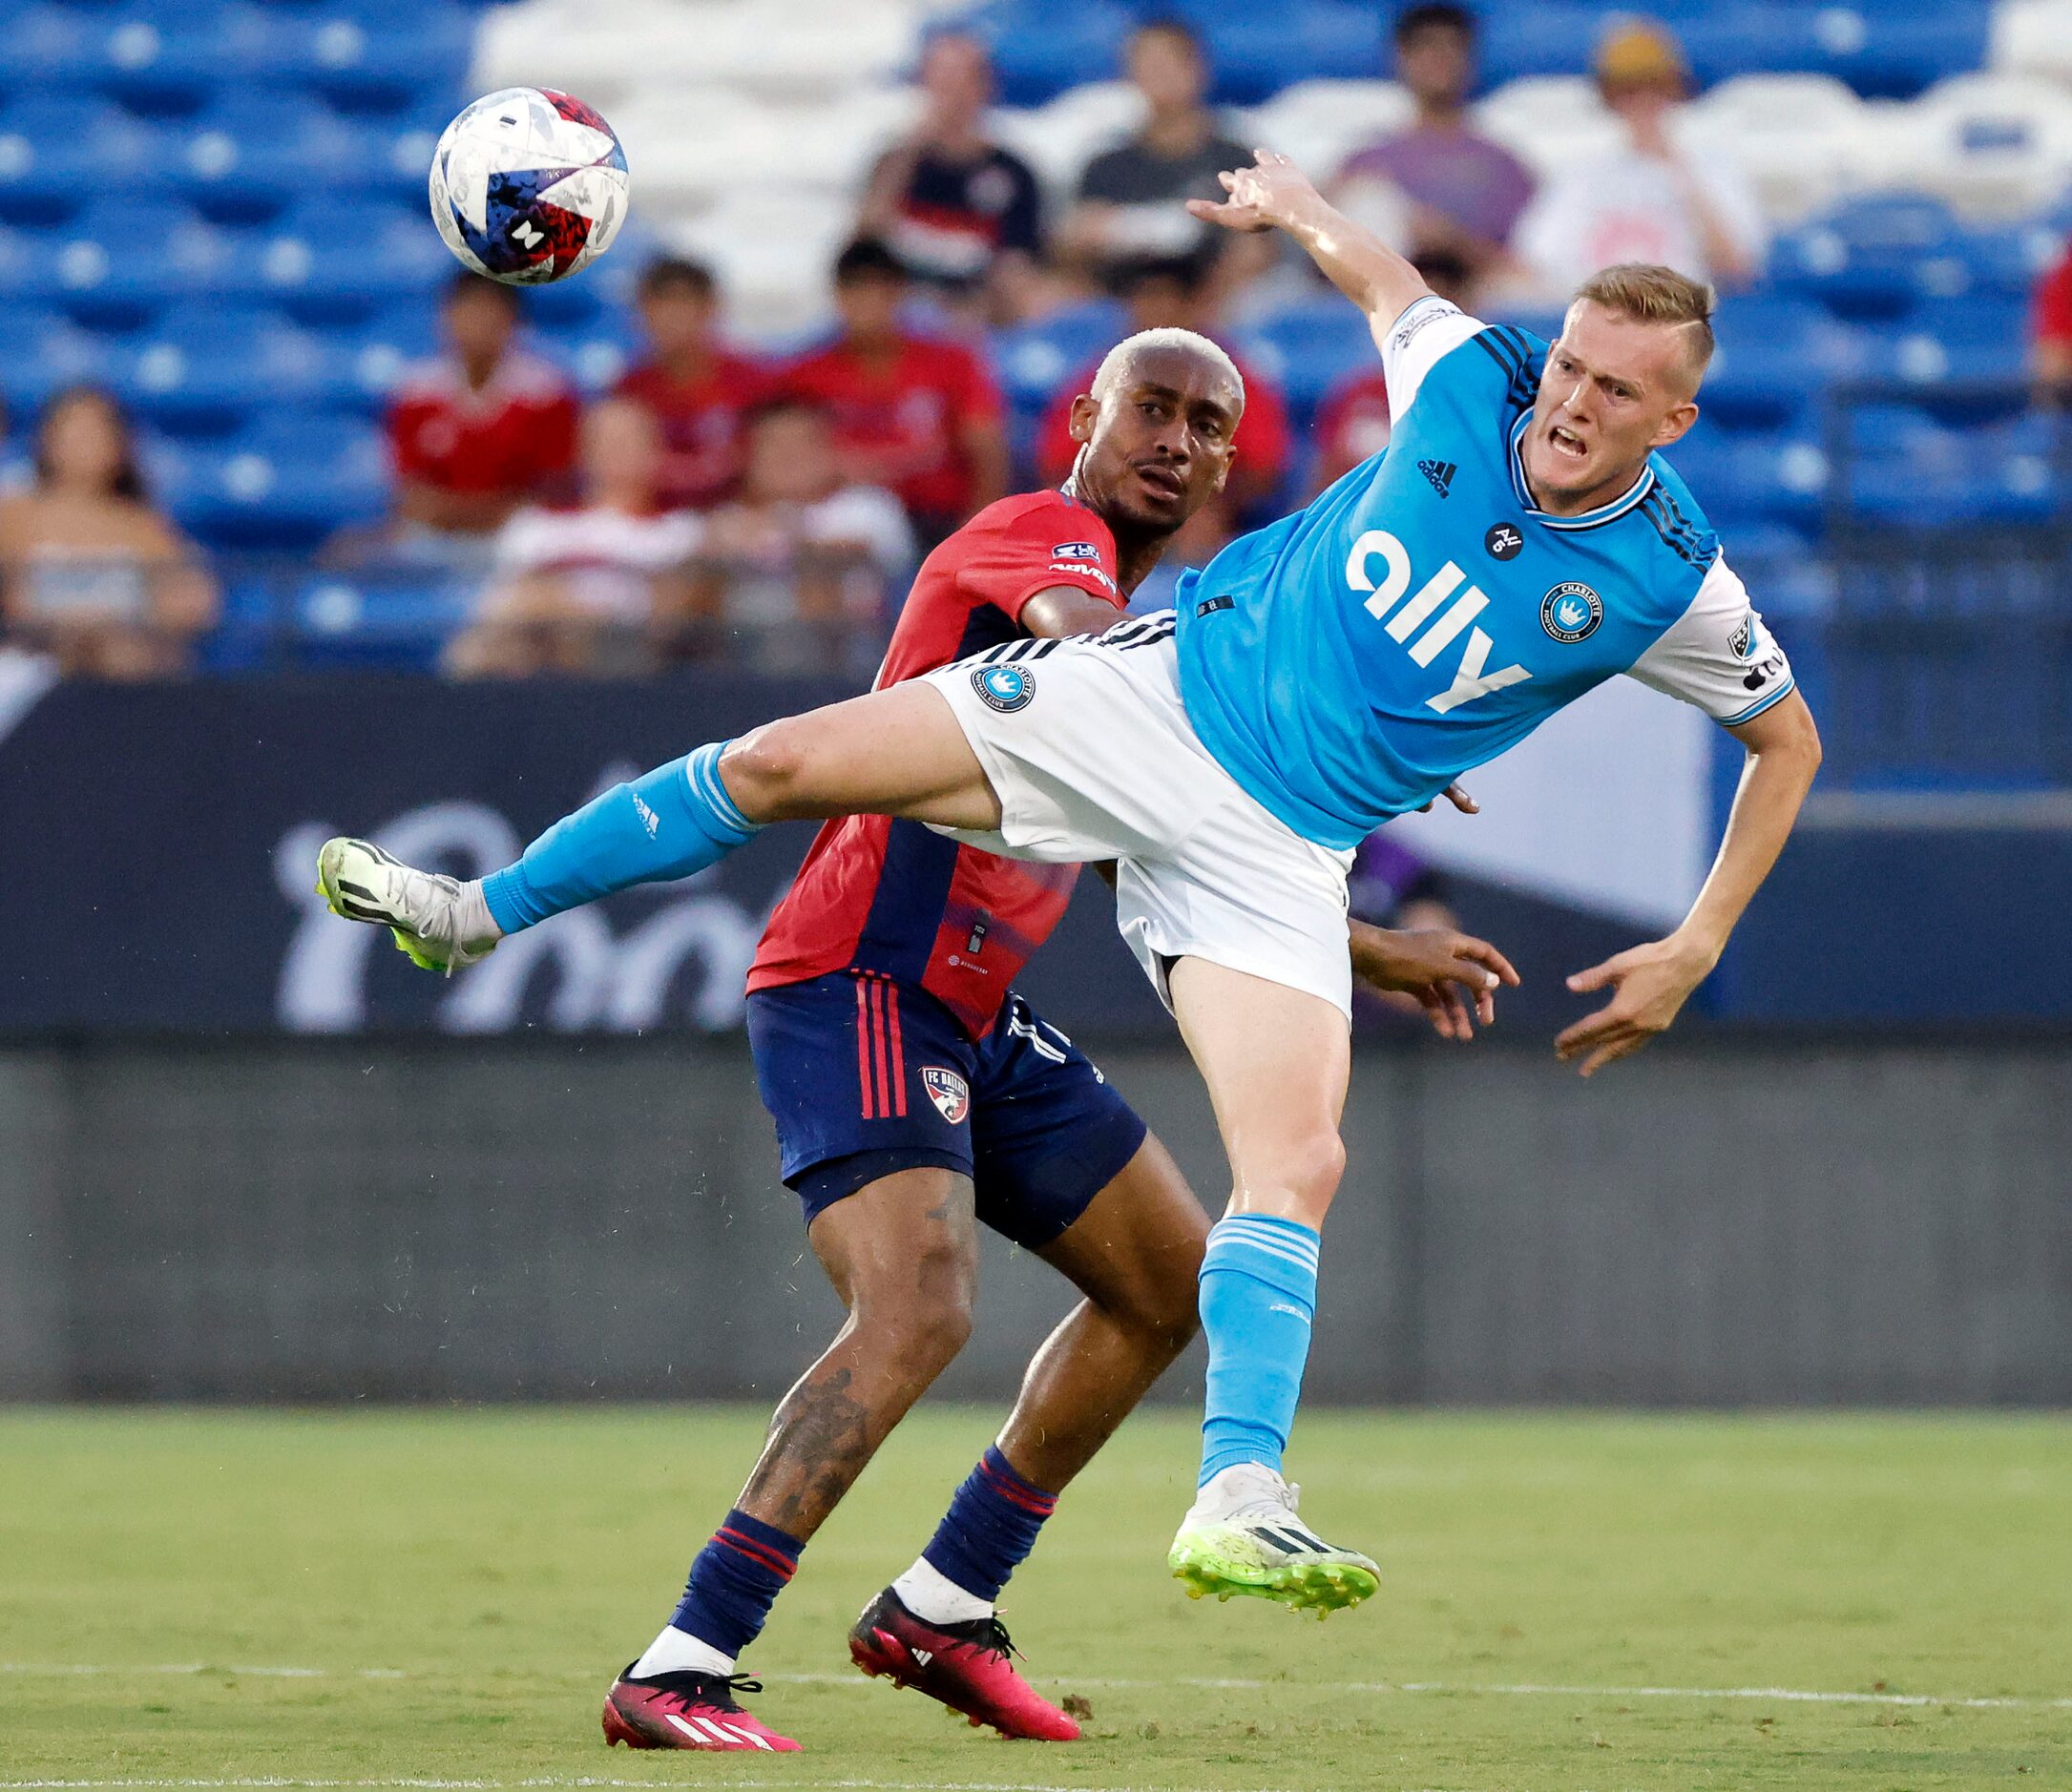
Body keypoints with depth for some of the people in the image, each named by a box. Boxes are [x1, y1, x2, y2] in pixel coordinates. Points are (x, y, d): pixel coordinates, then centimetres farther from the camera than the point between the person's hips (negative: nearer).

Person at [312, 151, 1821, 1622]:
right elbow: (1380, 272, 16)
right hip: (1157, 686, 2)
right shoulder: (1469, 379, -8)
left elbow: (1792, 743, 3)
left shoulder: (1671, 586, -12)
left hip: (1276, 849, -2)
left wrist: (1696, 949, -2)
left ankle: (1239, 1505, -20)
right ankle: (471, 917, 10)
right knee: (789, 762, -7)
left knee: (1297, 1166, -20)